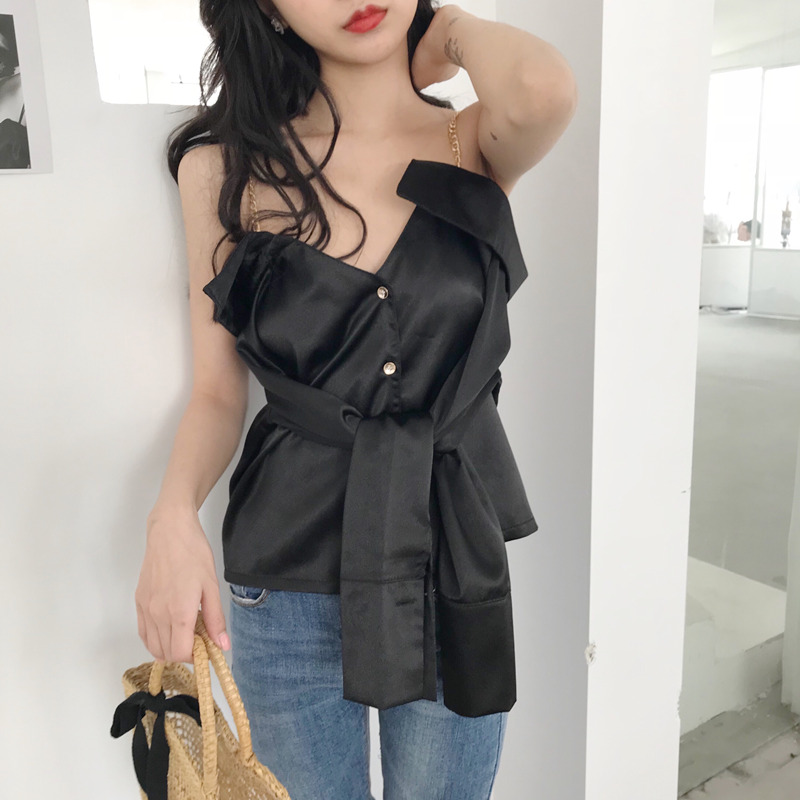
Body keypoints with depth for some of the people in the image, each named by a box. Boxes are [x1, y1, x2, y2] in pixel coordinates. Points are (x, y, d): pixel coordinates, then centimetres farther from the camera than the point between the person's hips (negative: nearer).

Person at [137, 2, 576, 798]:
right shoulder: (225, 165, -3)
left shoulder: (477, 144, -3)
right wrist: (173, 515, -19)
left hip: (452, 562, 1)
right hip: (288, 576, 0)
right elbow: (216, 392, 0)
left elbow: (542, 91, -28)